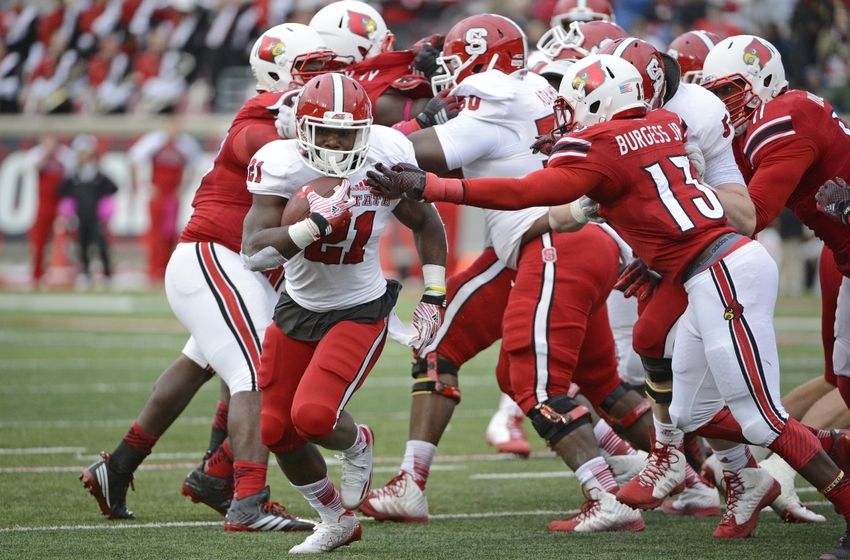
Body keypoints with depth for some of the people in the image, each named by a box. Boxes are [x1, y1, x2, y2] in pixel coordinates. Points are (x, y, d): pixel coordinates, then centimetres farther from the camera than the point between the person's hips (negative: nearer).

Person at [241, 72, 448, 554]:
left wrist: (434, 297, 0)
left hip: (359, 312, -3)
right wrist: (316, 224, -39)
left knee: (313, 416, -22)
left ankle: (358, 446, 16)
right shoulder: (283, 166, -19)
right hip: (297, 310, 3)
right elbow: (253, 252, -28)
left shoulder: (385, 161, -16)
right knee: (277, 432, 7)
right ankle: (336, 520, 31)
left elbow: (427, 224, 4)